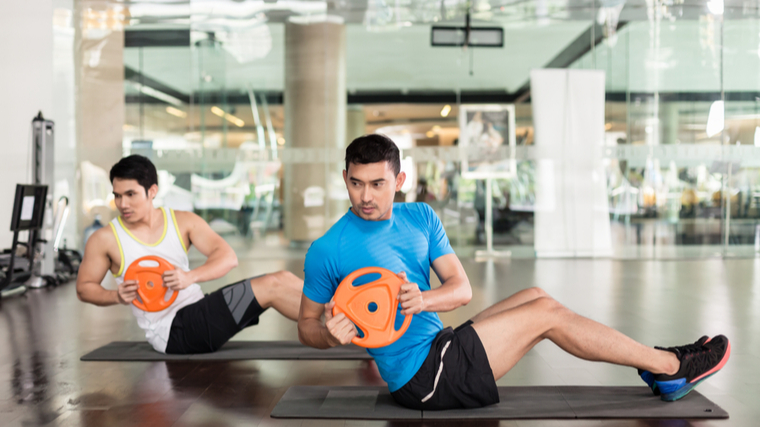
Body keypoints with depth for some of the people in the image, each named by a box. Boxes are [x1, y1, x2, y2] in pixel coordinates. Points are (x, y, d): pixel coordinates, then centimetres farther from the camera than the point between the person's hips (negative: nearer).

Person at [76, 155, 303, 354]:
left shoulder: (183, 221, 5)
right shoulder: (105, 239, -3)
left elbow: (228, 258, -4)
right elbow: (84, 288, 7)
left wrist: (191, 277, -23)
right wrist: (116, 296, -14)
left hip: (199, 310, 5)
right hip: (172, 333, -5)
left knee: (282, 278, -10)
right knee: (271, 287, -19)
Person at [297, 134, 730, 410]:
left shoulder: (421, 218, 5)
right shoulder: (328, 250, -13)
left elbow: (462, 288, 0)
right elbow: (306, 326, -3)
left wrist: (425, 299, -22)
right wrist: (330, 333, -27)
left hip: (441, 349, 7)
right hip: (422, 378, -7)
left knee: (535, 297, 4)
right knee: (547, 313, -9)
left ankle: (659, 368, 13)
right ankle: (672, 366, 3)